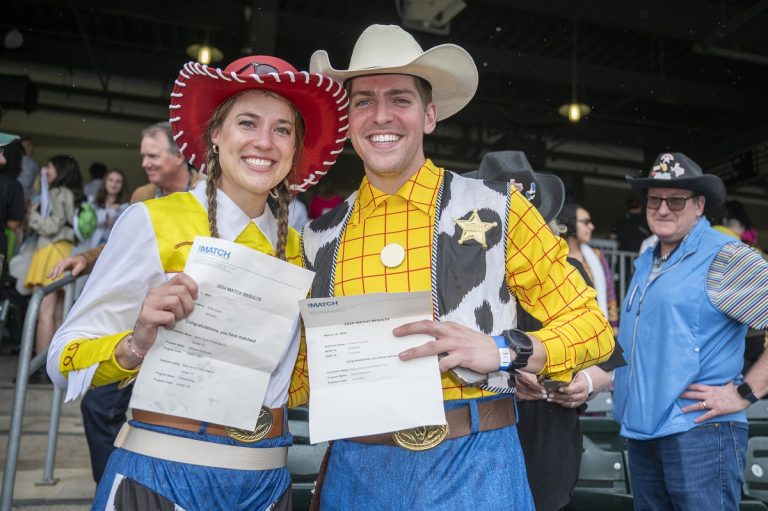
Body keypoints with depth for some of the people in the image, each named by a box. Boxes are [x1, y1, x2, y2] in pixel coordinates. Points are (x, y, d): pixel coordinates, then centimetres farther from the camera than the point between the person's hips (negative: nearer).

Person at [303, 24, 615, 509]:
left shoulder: (496, 208, -3)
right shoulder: (320, 237, 5)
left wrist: (502, 350, -16)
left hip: (473, 468, -2)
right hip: (357, 469, 3)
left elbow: (592, 326, 0)